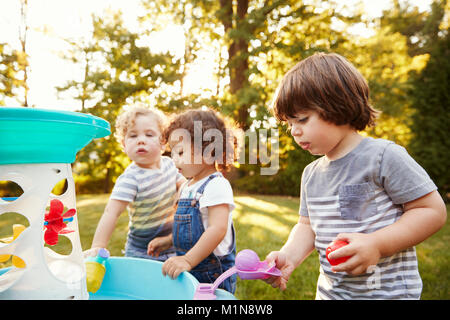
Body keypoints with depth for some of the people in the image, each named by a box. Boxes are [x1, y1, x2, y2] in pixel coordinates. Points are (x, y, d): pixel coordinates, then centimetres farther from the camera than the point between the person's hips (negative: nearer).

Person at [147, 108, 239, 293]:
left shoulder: (216, 185, -18)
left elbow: (218, 229, -28)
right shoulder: (187, 187, 12)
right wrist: (167, 241, 12)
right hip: (189, 271, 8)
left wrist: (188, 260, -30)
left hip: (212, 274, -8)